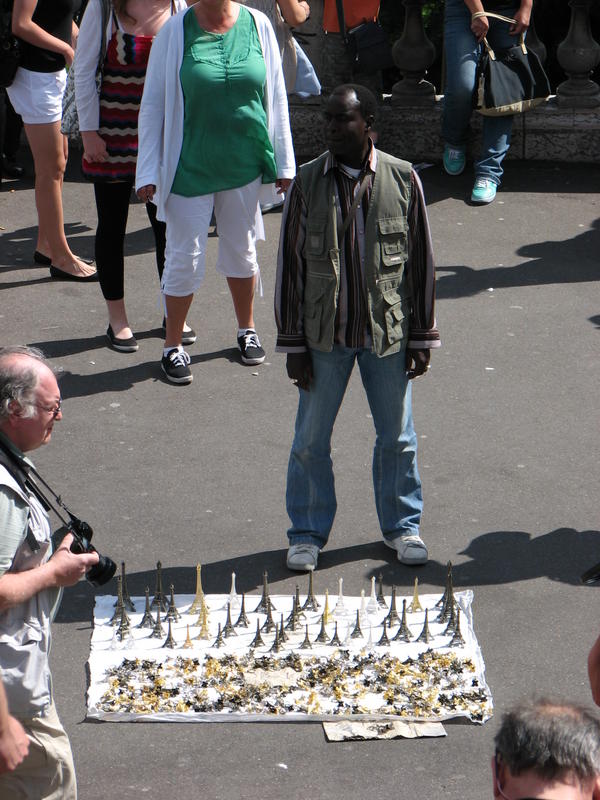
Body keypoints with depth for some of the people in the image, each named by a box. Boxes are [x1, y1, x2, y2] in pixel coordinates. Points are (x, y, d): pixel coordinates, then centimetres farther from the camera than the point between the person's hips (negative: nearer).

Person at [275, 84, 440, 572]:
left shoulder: (402, 180, -4)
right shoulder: (308, 183, -4)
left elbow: (421, 261, 2)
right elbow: (290, 264, -1)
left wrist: (422, 338, 2)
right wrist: (293, 344, -3)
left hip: (388, 331, 0)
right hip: (325, 333, 0)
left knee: (397, 435, 12)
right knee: (311, 439, 8)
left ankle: (402, 525, 32)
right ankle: (308, 533, 25)